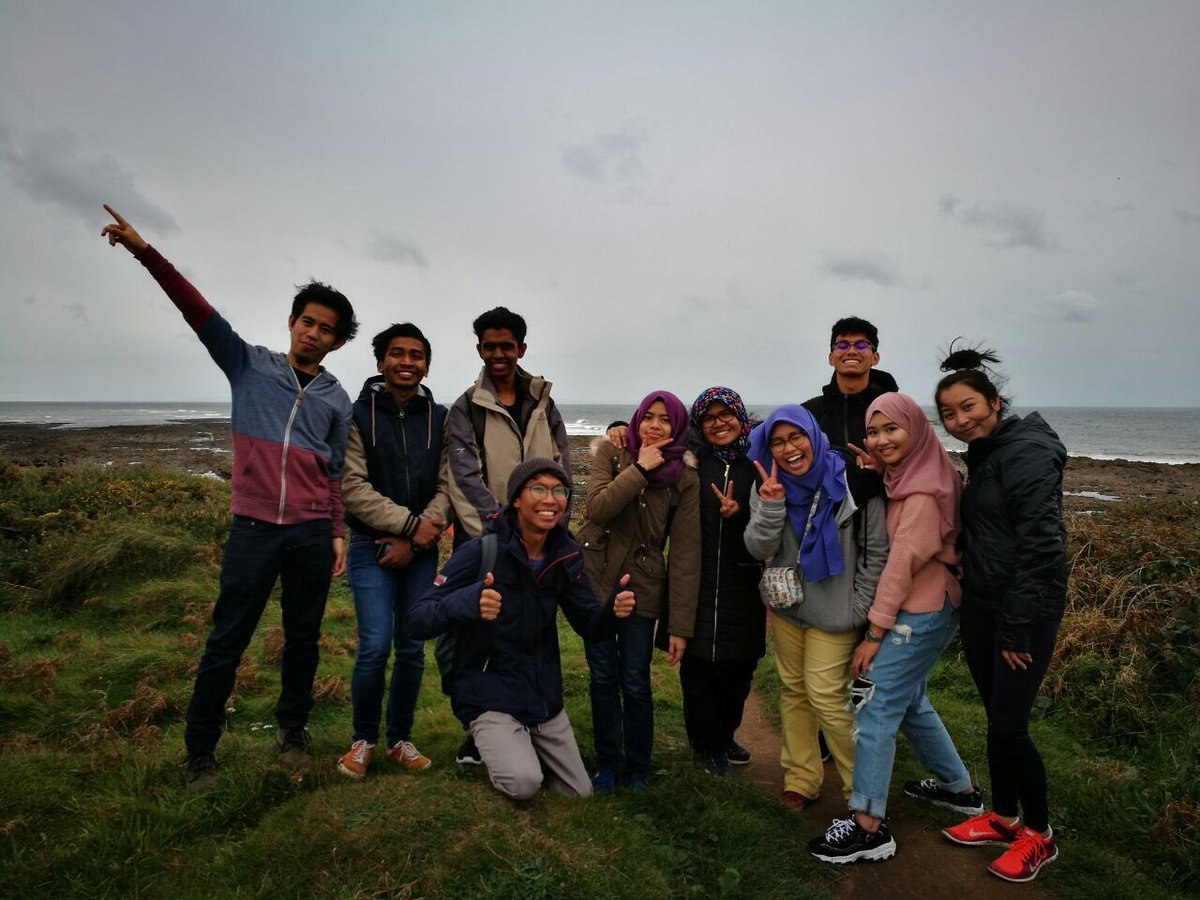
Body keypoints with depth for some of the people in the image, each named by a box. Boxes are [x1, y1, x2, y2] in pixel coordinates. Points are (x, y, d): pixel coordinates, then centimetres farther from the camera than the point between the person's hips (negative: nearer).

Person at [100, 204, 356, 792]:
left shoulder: (336, 401, 9)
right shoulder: (249, 366, 6)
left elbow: (334, 474, 11)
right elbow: (200, 313, -6)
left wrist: (337, 534, 6)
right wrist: (145, 252, -16)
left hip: (312, 534, 2)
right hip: (253, 528, -2)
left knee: (303, 638, 11)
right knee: (226, 641, 3)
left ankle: (291, 731, 29)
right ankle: (200, 752, 17)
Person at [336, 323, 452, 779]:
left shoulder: (439, 419, 4)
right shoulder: (359, 415, -3)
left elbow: (446, 486, 0)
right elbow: (352, 487, -10)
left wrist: (416, 541, -10)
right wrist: (409, 524, -15)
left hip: (421, 552, 3)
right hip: (372, 548, -2)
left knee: (412, 649, 8)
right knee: (375, 646, -9)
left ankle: (399, 738, 26)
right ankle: (363, 739, 15)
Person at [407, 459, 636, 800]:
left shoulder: (565, 555, -3)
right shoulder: (481, 551, -20)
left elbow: (589, 626, 1)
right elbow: (416, 621, -23)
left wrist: (613, 610, -22)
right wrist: (466, 602, -44)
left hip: (545, 697, 5)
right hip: (490, 698, -5)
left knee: (581, 795, 10)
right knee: (523, 783, -26)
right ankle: (493, 747, 7)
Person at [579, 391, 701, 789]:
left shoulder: (685, 480, -5)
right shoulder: (611, 453, -2)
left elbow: (685, 555, -8)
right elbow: (598, 508, -17)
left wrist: (680, 626, -11)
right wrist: (640, 469, -19)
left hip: (641, 588, -1)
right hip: (595, 579, 1)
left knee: (635, 683, 2)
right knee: (603, 678, 9)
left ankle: (637, 767, 26)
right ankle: (608, 763, 29)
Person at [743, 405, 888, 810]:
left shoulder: (851, 481, -14)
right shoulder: (768, 485, -3)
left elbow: (877, 550, -8)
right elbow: (758, 549, -9)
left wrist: (860, 609, -8)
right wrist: (771, 506, -25)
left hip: (833, 609, -5)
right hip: (786, 605, 5)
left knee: (825, 695, -7)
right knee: (793, 689, 12)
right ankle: (801, 780, 27)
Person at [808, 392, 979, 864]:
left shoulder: (924, 490, -18)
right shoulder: (906, 476, 10)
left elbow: (903, 563, -20)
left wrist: (874, 632, -17)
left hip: (921, 613, -10)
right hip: (922, 608, 10)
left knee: (875, 709, -7)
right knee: (910, 701, 22)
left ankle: (868, 826, 0)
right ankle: (959, 788, 40)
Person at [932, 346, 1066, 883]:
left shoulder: (1026, 452, -17)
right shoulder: (982, 455, 11)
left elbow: (1041, 544, -21)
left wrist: (1018, 627, -19)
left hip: (1026, 610, -8)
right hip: (980, 605, 8)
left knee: (1008, 726, -1)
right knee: (995, 718, 16)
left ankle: (1039, 835, 20)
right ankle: (1003, 818, 31)